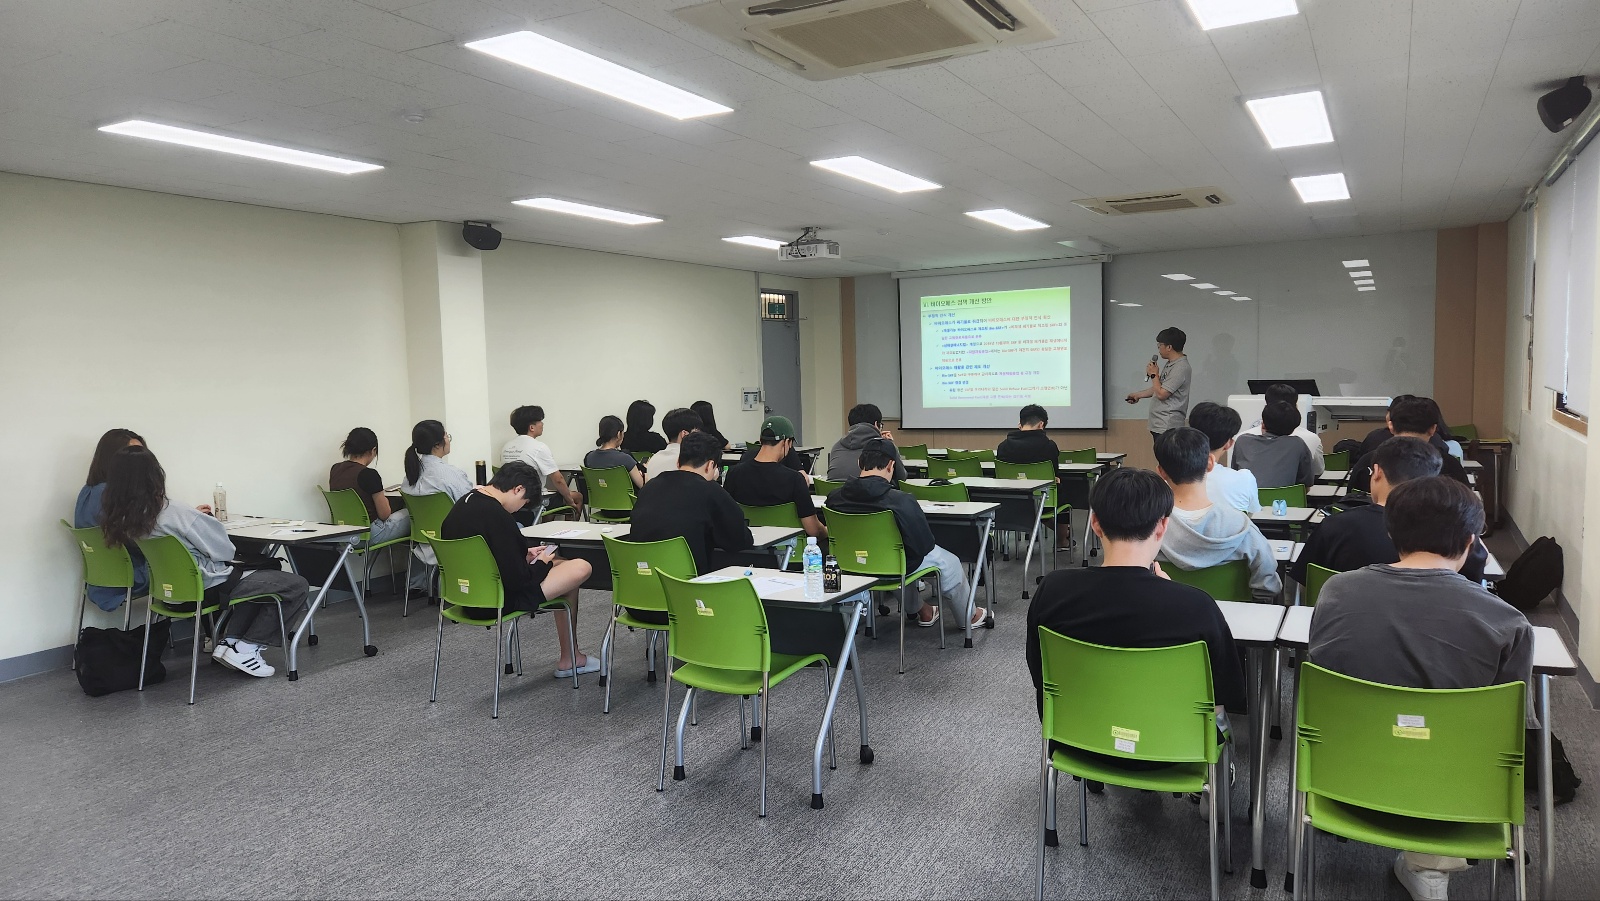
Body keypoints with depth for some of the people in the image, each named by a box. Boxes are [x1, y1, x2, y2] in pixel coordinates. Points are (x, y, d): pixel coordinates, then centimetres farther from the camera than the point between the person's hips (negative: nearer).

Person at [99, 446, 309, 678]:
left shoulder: (119, 519, -6)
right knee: (297, 586, -2)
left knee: (254, 575, 29)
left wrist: (194, 515, 10)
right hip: (209, 588, -9)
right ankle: (245, 649, -1)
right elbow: (223, 550, -18)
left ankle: (229, 640, 16)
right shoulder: (174, 513, -29)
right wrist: (210, 522, 1)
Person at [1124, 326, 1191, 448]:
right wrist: (1138, 395, 36)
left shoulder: (1181, 368, -15)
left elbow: (1161, 394, -19)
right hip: (1159, 425, 10)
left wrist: (1154, 374, -4)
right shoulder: (1169, 364, 16)